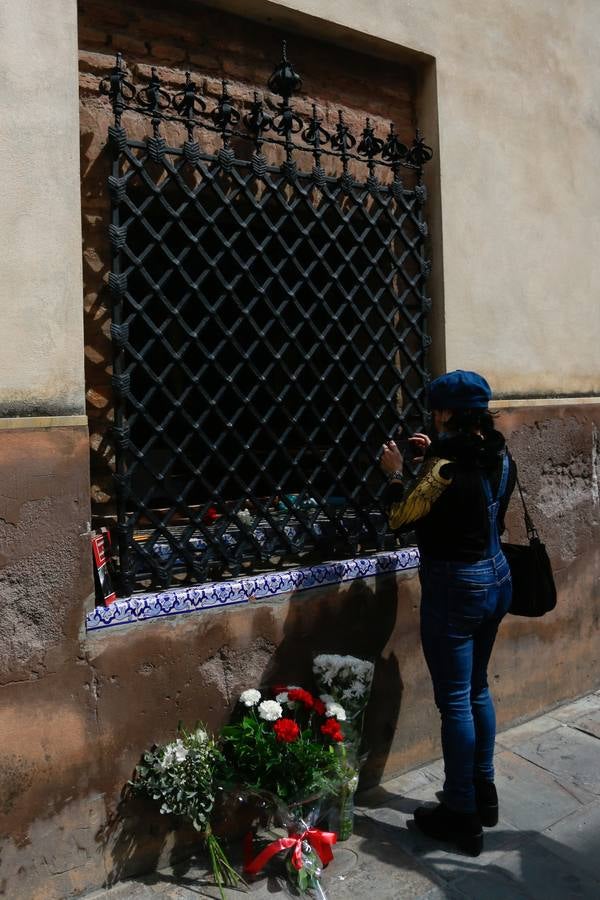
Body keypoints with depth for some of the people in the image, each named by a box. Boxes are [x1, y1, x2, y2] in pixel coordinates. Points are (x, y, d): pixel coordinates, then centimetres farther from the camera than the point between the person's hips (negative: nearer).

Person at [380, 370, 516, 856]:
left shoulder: (447, 464, -22)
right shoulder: (499, 456, 2)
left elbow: (400, 517, -12)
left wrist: (395, 473, 2)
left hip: (455, 587, -8)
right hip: (496, 578, 8)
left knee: (456, 701, 5)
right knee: (477, 690, 22)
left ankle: (462, 816, 19)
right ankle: (484, 793, 37)